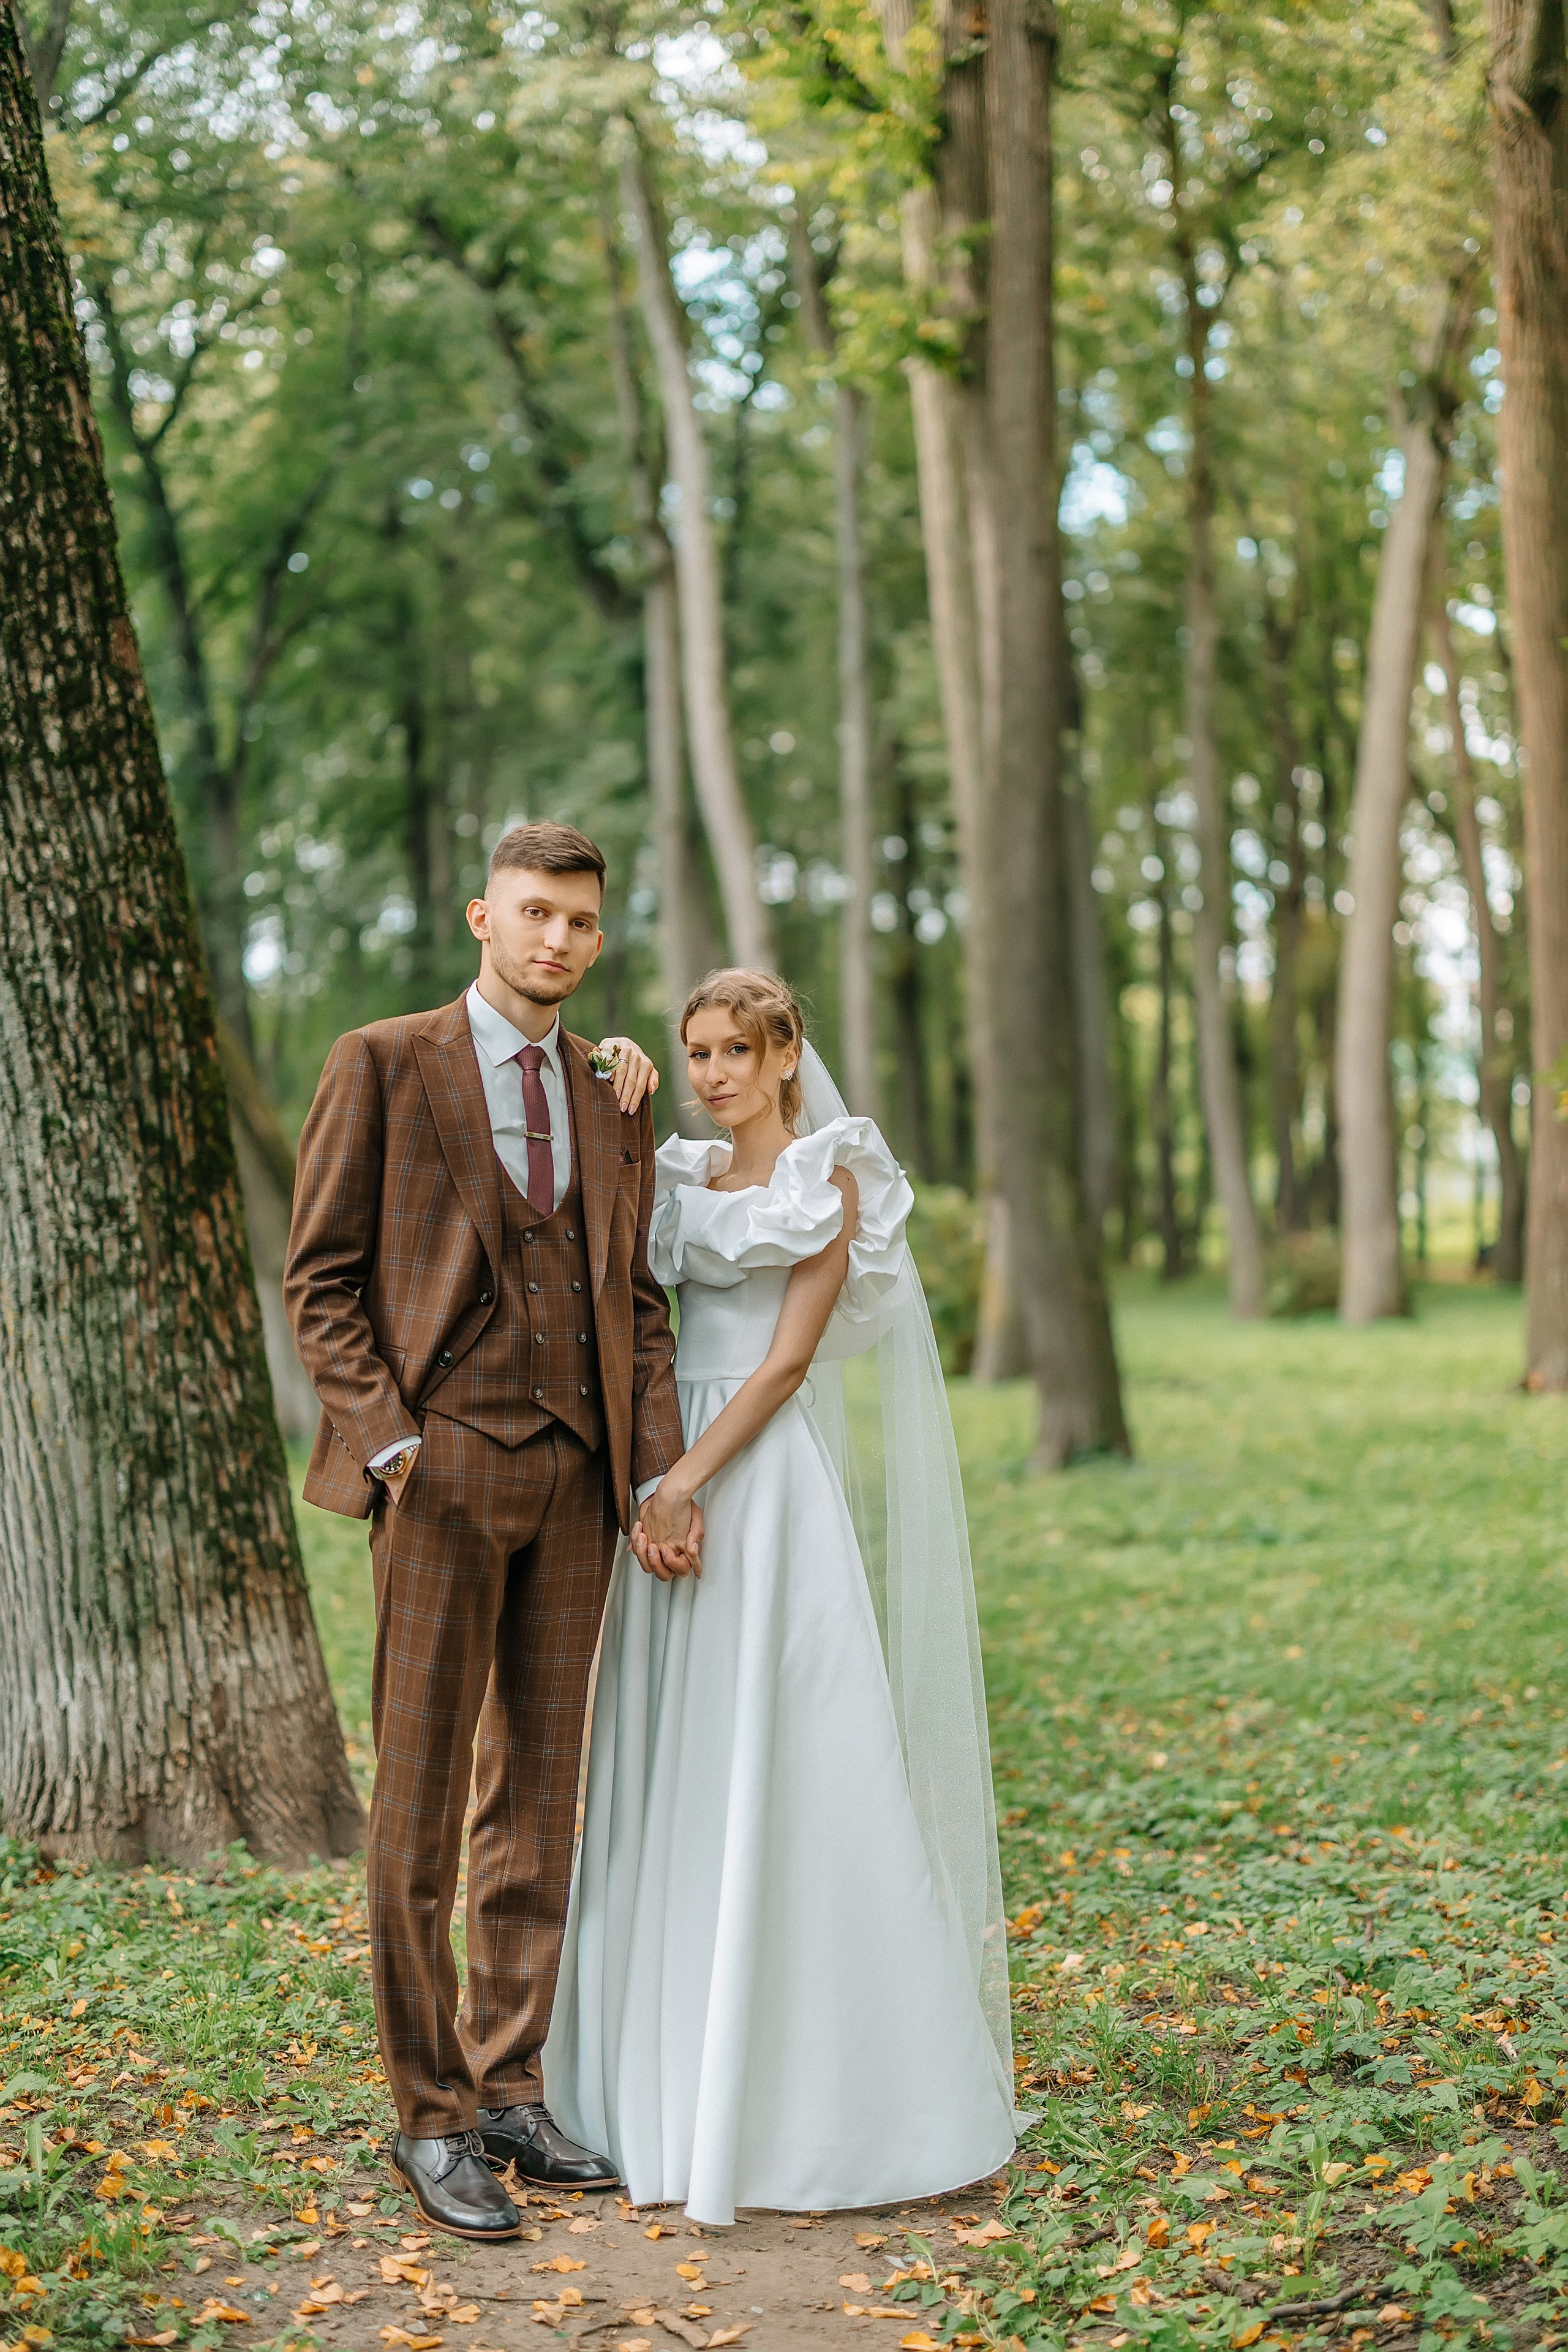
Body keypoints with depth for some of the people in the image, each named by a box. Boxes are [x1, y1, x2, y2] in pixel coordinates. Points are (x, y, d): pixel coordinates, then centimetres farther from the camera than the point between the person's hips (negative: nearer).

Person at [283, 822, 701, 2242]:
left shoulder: (614, 1098, 14)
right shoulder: (383, 1066, 1)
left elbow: (636, 1301, 13)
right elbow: (320, 1279, -1)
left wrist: (663, 1473, 2)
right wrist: (385, 1438, -11)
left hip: (576, 1478, 5)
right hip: (443, 1470, -5)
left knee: (539, 1799, 9)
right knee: (419, 1804, -1)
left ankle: (512, 2089, 20)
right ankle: (431, 2118, 9)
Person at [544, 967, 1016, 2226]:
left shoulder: (828, 1180, -4)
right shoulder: (684, 1180, 16)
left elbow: (789, 1363, -11)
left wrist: (683, 1485, -16)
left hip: (771, 1481, -7)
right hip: (676, 1480, 7)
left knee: (786, 1772, -7)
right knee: (676, 1778, 8)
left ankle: (829, 2088, 3)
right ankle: (684, 2078, 17)